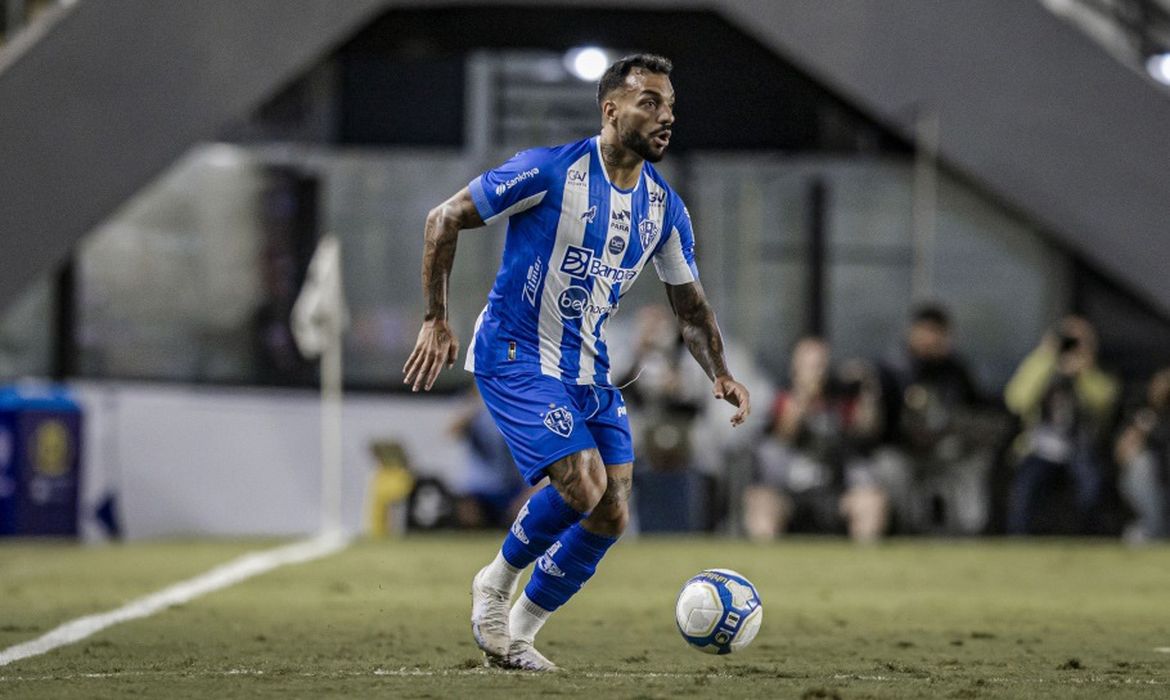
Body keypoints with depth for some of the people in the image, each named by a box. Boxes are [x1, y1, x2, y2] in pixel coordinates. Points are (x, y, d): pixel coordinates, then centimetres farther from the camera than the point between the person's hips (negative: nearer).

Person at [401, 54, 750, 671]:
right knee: (584, 483, -23)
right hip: (515, 357, -7)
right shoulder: (551, 170, -16)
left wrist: (719, 374, -4)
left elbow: (690, 305, 13)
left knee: (610, 516, 0)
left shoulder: (665, 208, 3)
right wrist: (436, 321, -12)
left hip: (589, 370, 7)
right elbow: (444, 220, -10)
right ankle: (496, 583, 4)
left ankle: (519, 631, 18)